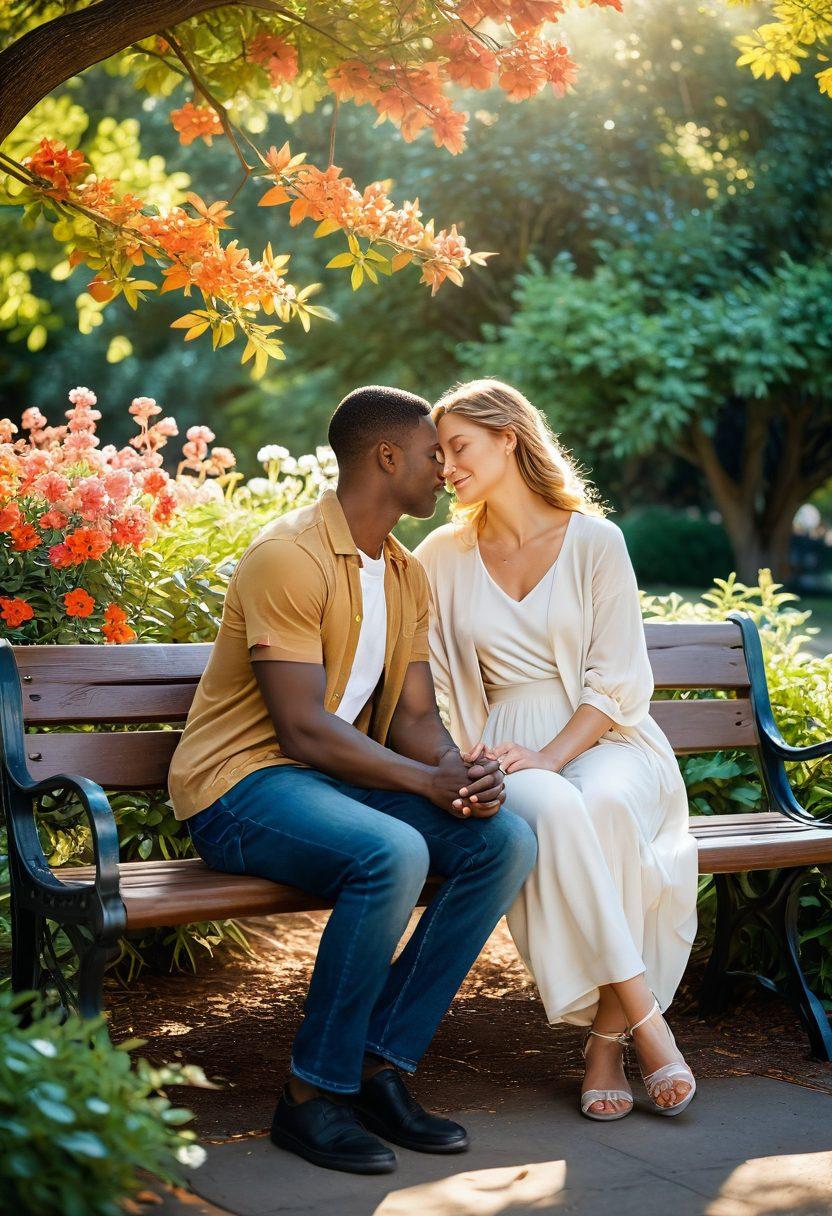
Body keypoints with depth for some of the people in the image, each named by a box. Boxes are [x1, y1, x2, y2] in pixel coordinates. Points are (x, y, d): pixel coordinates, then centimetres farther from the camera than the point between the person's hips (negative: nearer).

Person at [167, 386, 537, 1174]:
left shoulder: (407, 575, 14)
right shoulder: (289, 556, -15)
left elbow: (415, 714, 9)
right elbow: (303, 729, -21)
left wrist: (461, 772, -12)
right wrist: (429, 782, -21)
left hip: (344, 778, 8)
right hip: (243, 784, -8)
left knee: (505, 840, -13)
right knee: (393, 854, -35)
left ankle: (381, 1069, -9)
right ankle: (312, 1095, -17)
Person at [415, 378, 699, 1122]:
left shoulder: (594, 541, 1)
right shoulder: (441, 558, 9)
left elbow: (620, 681, -3)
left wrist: (549, 756, -17)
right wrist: (464, 756, -9)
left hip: (604, 740, -1)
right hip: (507, 752, 1)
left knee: (604, 806, -36)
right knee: (550, 810, -35)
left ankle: (607, 1034, -24)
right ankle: (643, 1019, -28)